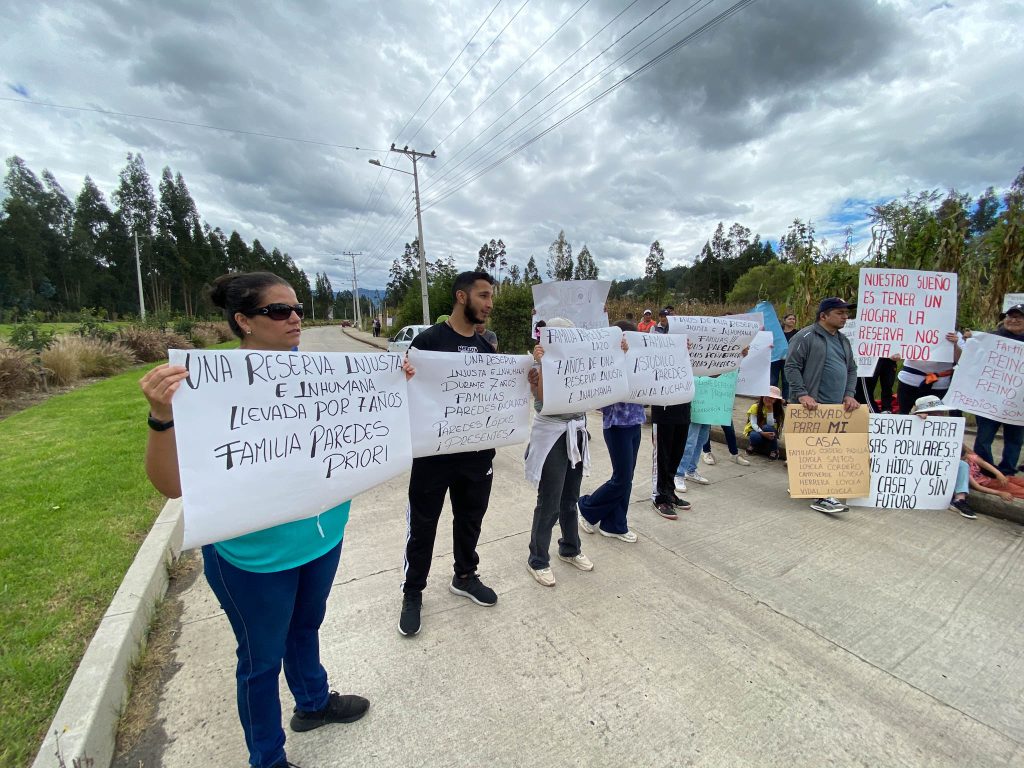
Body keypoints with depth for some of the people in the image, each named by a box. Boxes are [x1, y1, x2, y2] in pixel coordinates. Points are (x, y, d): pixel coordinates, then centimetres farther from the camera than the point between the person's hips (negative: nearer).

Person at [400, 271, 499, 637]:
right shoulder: (428, 340, -10)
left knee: (470, 517, 20)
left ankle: (464, 576, 43)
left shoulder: (487, 347, 8)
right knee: (422, 524, 10)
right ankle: (412, 592, 31)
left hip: (477, 451, 6)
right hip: (433, 451, -5)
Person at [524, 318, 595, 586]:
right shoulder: (538, 367, -9)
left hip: (576, 433, 6)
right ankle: (538, 560, 18)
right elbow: (544, 399, -22)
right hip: (552, 436, -6)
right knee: (549, 504, 1)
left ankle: (570, 549, 37)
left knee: (570, 499, 18)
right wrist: (542, 363, -26)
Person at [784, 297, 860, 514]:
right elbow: (792, 366, -12)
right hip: (811, 407, -8)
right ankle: (821, 496, -4)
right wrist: (802, 394, -19)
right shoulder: (806, 337, -7)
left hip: (837, 406, 8)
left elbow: (851, 369, 22)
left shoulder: (844, 341, 20)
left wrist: (849, 395, 7)